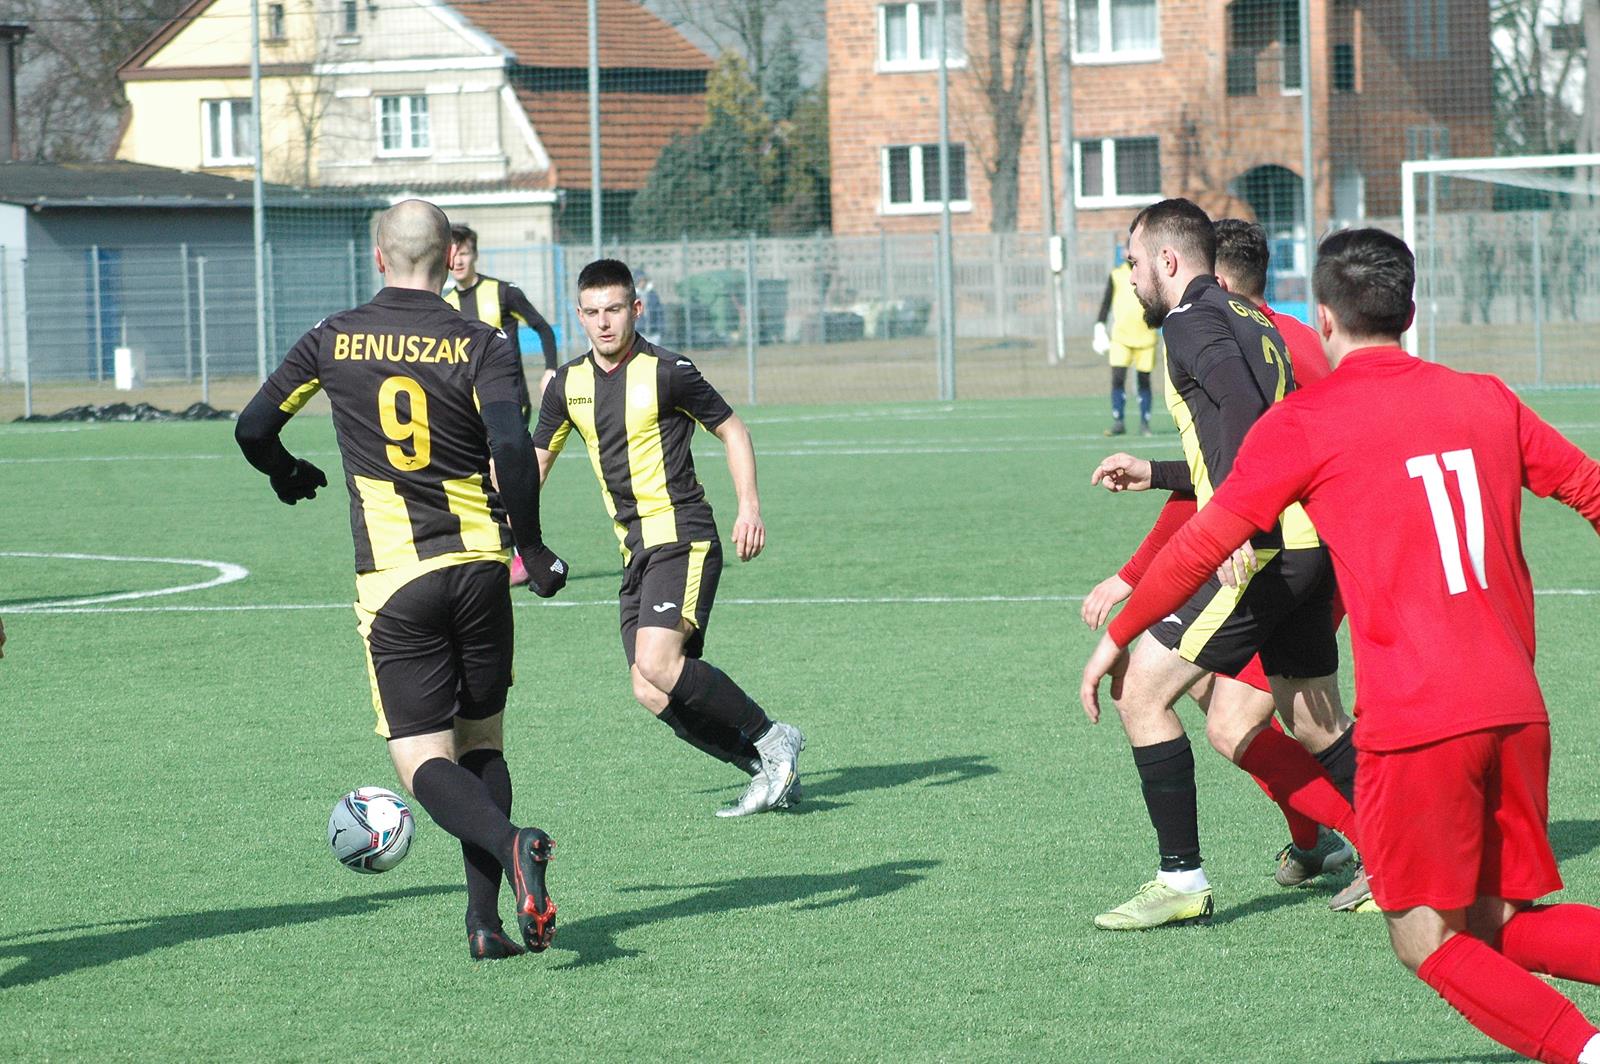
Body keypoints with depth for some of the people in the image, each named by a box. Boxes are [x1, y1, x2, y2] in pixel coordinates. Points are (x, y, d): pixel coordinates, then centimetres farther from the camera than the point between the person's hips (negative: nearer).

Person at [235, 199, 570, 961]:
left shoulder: (334, 340, 3)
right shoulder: (481, 347, -3)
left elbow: (253, 427, 7)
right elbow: (511, 447, -17)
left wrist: (287, 474, 29)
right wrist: (531, 544, -6)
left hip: (392, 578, -1)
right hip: (478, 565, 1)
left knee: (423, 761, -2)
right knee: (482, 743, 15)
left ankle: (511, 844, -31)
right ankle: (484, 921, 7)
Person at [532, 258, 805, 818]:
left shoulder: (666, 371, -7)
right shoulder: (568, 384, 11)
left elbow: (731, 430, 1)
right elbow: (536, 458, 22)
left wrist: (749, 506, -9)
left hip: (682, 539, -7)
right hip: (636, 551, 7)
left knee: (657, 663, -25)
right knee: (652, 693, -5)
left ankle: (771, 738, -10)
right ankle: (768, 770, 5)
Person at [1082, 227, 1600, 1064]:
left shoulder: (1304, 424, -1)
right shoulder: (1487, 402, 13)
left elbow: (1204, 544, 0)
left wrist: (1117, 634, 14)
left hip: (1416, 721, -5)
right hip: (1515, 710, 5)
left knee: (1430, 942, 4)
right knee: (1498, 926, 15)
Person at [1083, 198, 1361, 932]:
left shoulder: (1193, 322, -6)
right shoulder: (1249, 323, 23)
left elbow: (1242, 407, -25)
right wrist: (1153, 475, 34)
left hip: (1262, 549, -9)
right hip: (1308, 542, 9)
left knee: (1139, 694, -3)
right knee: (1318, 727, 17)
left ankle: (1182, 882, -3)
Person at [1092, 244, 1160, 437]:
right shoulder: (1116, 275, 6)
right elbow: (1106, 302, 11)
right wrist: (1100, 326, 3)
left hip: (1145, 336, 0)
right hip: (1120, 336, 0)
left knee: (1144, 381, 4)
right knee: (1117, 378, -11)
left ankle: (1144, 424, 11)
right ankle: (1118, 422, -6)